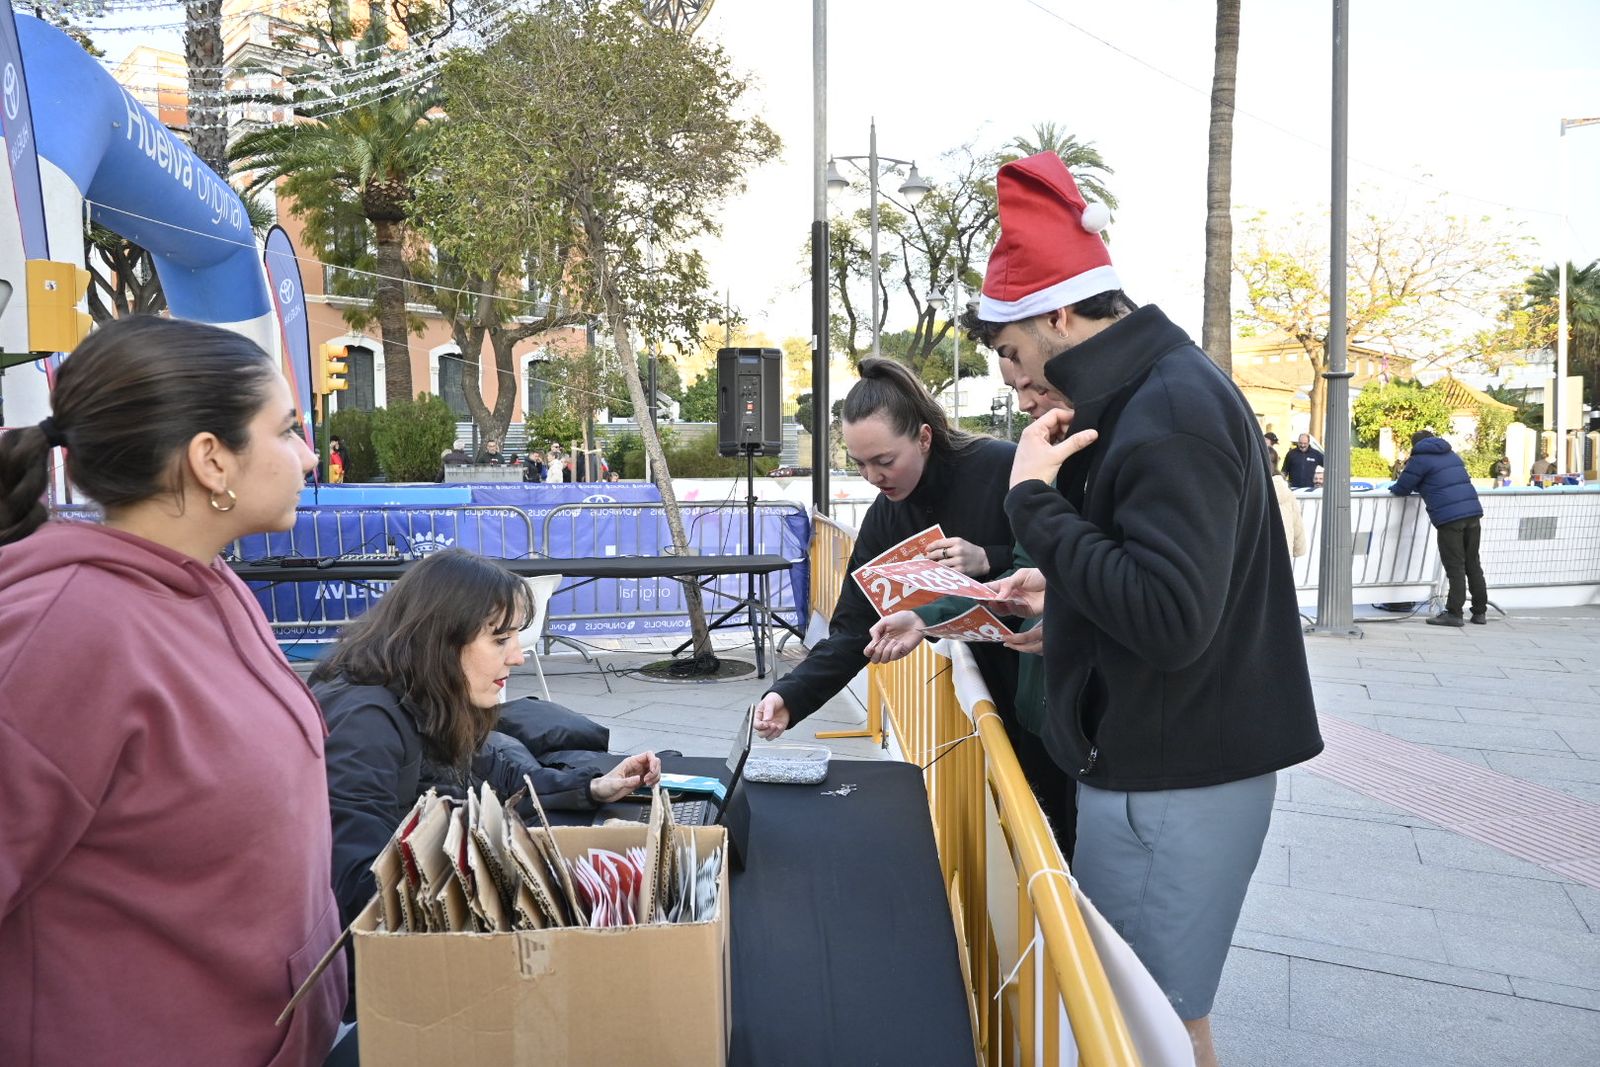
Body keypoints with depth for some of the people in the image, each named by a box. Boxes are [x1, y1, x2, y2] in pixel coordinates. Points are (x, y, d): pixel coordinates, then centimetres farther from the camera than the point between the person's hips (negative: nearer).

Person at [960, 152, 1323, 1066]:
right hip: (1165, 761, 10)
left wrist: (1036, 501, -22)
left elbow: (1169, 620, -28)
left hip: (1174, 783, -10)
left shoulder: (1169, 414, -21)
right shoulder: (1162, 387, 11)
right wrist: (1064, 594, 10)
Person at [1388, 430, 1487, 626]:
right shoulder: (1451, 455, 23)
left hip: (1449, 517, -7)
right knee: (1473, 564, 12)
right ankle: (1480, 612, 17)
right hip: (1473, 512, 7)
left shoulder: (1420, 459, -1)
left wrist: (1393, 488, 24)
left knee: (1455, 566, -5)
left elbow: (1401, 488, 2)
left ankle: (1454, 613, -4)